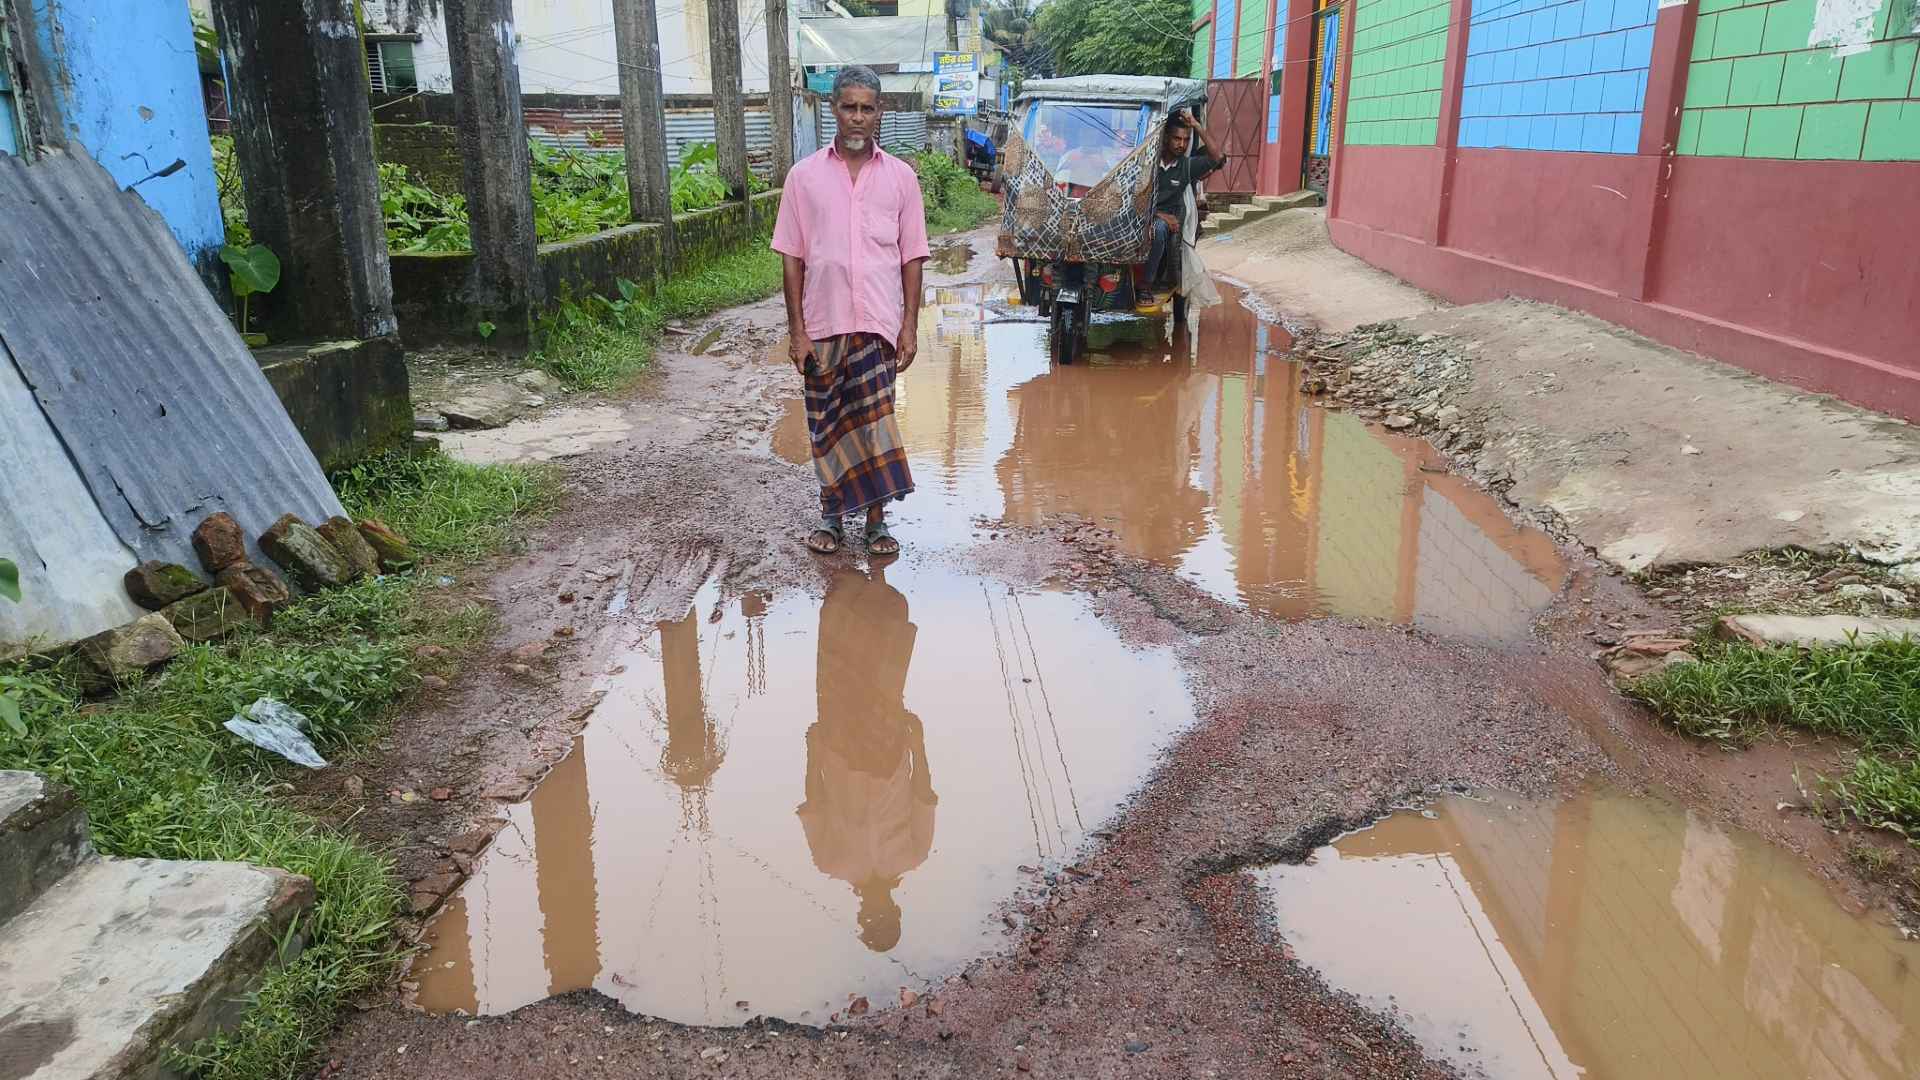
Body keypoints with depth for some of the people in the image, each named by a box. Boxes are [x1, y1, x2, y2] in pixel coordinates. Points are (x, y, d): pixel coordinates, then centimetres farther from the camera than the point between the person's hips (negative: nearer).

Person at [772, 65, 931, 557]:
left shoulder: (900, 176, 4)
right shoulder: (805, 175, 2)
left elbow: (912, 258, 5)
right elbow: (792, 257, 2)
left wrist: (910, 327, -1)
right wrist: (796, 329, -3)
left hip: (878, 323, 0)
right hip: (822, 325, 1)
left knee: (873, 422, -1)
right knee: (826, 424, 8)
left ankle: (876, 519, 12)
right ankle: (831, 516, 23)